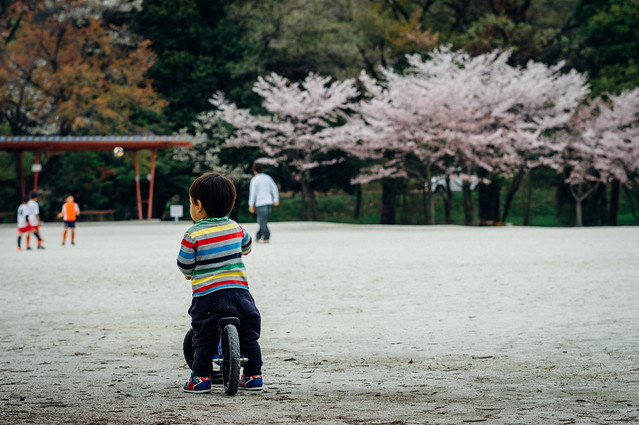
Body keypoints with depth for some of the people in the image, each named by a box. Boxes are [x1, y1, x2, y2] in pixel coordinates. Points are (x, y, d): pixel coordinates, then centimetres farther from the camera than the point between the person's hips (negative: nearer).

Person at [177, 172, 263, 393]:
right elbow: (246, 247, 25)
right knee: (248, 335, 14)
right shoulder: (235, 228, 6)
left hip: (207, 295, -3)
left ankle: (201, 377, 4)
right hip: (239, 291, 4)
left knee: (204, 338, 6)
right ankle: (253, 375, 16)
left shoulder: (193, 235, -8)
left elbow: (185, 265, -5)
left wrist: (189, 274, 18)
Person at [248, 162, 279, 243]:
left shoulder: (254, 180, -7)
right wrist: (276, 199, 14)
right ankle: (258, 236, 20)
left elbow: (252, 192, -9)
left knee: (262, 222, -4)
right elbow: (274, 188, 9)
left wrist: (251, 204, -7)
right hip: (269, 202, 5)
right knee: (264, 221, 13)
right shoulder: (268, 178, 8)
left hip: (260, 203, -5)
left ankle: (266, 237, -11)